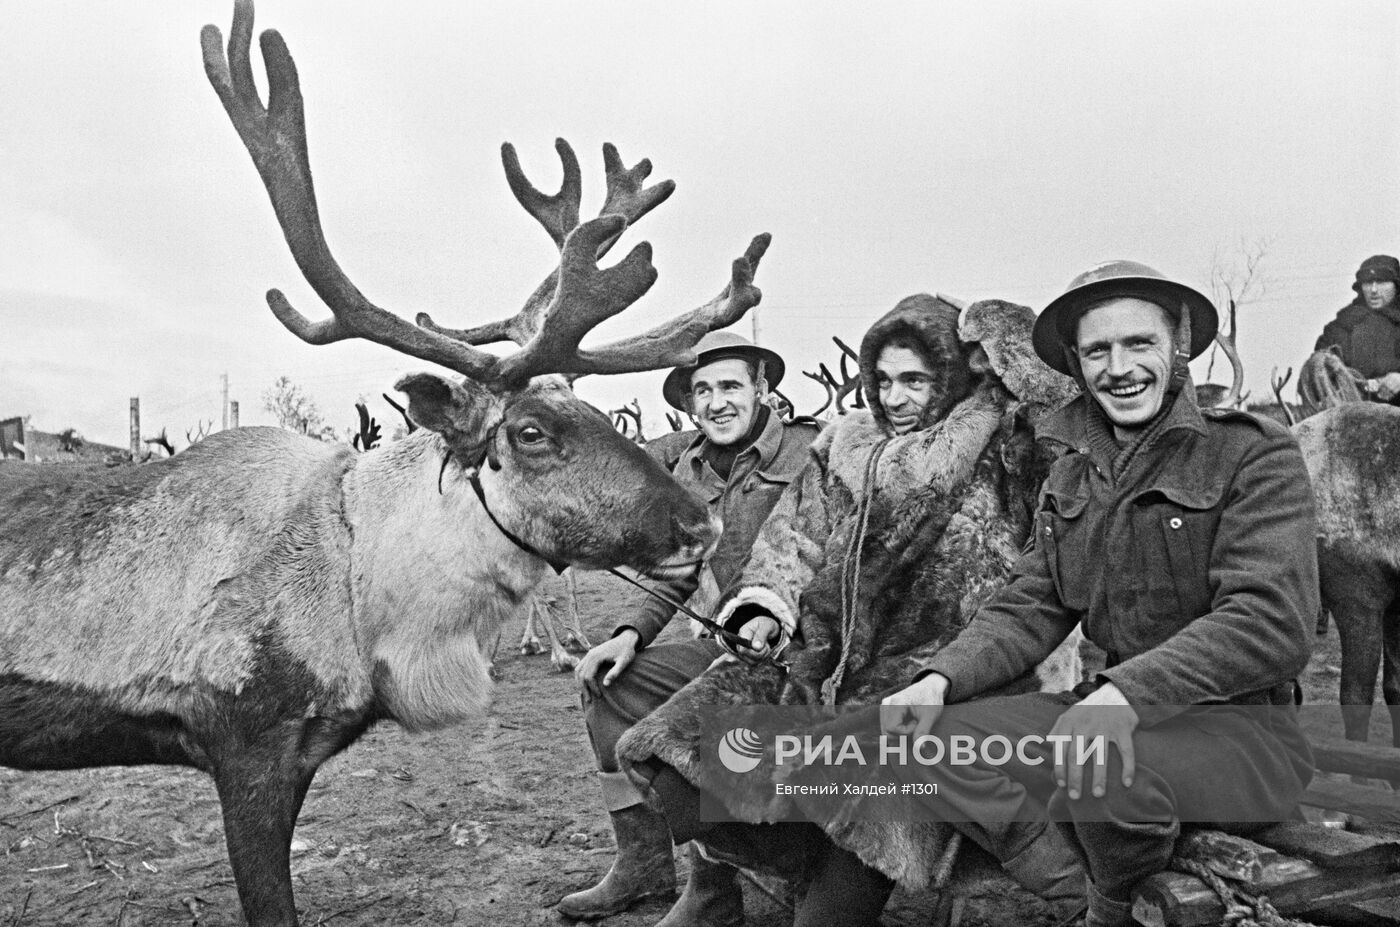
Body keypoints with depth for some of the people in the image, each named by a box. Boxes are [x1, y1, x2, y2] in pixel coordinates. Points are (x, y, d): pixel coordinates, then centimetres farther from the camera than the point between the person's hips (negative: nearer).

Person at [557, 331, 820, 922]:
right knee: (611, 682, -2)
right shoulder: (688, 470, 10)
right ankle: (645, 861, 8)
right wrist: (633, 633, -1)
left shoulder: (810, 454, -11)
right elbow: (674, 575, 16)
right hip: (721, 646, 7)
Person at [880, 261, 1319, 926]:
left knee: (1099, 766, -34)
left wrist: (1126, 692, -33)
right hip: (1117, 710, 6)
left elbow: (1271, 623, -19)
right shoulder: (1071, 477, 12)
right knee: (939, 736, -12)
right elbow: (1029, 608, 7)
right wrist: (941, 678, -12)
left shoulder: (1255, 455, -7)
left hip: (1244, 728, -5)